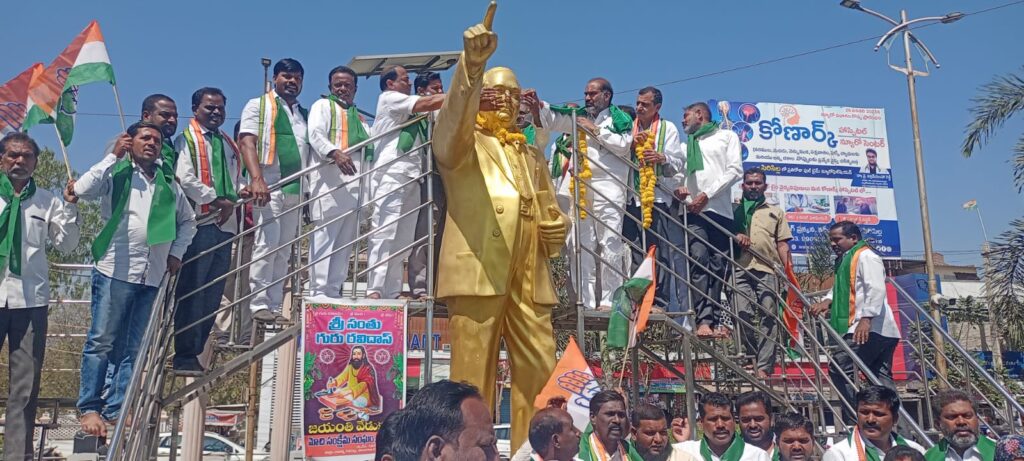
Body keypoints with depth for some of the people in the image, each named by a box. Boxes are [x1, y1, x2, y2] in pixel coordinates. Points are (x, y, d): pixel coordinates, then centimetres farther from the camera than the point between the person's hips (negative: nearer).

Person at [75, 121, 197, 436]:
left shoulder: (169, 184, 15)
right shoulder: (116, 174, 4)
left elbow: (188, 220, 25)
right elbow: (83, 189, -14)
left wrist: (177, 252, 12)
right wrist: (113, 156, -8)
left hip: (152, 277, 4)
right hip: (115, 271, -4)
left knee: (131, 349, 6)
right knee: (101, 343, -2)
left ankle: (115, 411, 11)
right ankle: (89, 408, 5)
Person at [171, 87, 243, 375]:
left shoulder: (228, 145, 23)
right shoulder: (187, 140, 1)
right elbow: (185, 179, -12)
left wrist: (238, 193, 6)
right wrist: (216, 200, -9)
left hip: (225, 224, 7)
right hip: (200, 222, -7)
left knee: (214, 293, 7)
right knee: (192, 291, -7)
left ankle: (196, 352, 15)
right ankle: (184, 357, -3)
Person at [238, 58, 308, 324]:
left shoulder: (303, 114, 22)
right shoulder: (258, 106, 6)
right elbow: (247, 142, -7)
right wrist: (257, 179, -22)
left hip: (294, 189, 6)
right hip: (269, 185, -6)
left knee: (284, 250, 4)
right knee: (267, 244, -12)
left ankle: (275, 307, 7)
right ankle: (259, 305, -8)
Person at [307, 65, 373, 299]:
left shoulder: (360, 119, 29)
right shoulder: (323, 106, 9)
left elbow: (368, 152, 25)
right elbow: (316, 135, -9)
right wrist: (335, 153, -27)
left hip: (354, 186, 7)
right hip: (329, 183, -7)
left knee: (345, 242, 7)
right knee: (324, 238, -11)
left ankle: (334, 292, 12)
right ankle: (318, 293, -12)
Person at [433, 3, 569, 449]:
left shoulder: (532, 155, 29)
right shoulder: (460, 142, 11)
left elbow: (550, 213, 30)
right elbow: (455, 119, -13)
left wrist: (558, 227, 6)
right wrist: (472, 64, -29)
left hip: (529, 278, 6)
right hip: (478, 270, -5)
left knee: (539, 372, 4)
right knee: (472, 376, -5)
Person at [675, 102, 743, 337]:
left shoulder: (727, 136, 17)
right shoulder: (685, 146, 29)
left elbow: (735, 170, 4)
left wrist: (707, 194, -6)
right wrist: (677, 188, -5)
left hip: (720, 210, -1)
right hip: (692, 210, 1)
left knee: (718, 266, -6)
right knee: (699, 261, -16)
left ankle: (715, 320, -5)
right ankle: (704, 320, -23)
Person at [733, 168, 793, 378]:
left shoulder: (776, 212, 21)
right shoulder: (735, 210, 20)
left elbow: (782, 244, 15)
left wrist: (788, 272, 4)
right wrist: (735, 235, -10)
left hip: (768, 269, 0)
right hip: (741, 268, 0)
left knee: (768, 317, -6)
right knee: (744, 314, -9)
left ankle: (764, 367, -7)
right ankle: (753, 359, 1)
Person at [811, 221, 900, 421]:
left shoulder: (866, 256, -6)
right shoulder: (846, 260, 23)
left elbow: (876, 289, -19)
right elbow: (843, 288, 30)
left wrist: (866, 318, -30)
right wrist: (827, 301, 9)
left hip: (871, 328, -11)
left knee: (839, 370, -14)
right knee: (883, 380, 10)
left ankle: (855, 420, -14)